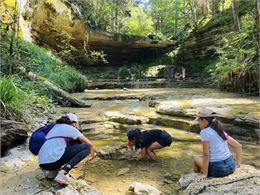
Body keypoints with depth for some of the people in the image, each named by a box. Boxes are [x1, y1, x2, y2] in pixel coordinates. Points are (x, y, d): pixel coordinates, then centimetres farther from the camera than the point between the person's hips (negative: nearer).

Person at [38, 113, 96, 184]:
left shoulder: (56, 127, 24)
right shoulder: (70, 128, 4)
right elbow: (90, 144, 13)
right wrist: (92, 153, 34)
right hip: (53, 161, -8)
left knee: (76, 143, 19)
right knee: (87, 147, -1)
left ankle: (58, 168, 11)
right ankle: (63, 173, -12)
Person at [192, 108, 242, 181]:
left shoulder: (204, 132, -13)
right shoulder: (220, 131, 8)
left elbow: (206, 154, -17)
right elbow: (238, 146, 11)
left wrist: (204, 174, -11)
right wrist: (237, 164, 17)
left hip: (217, 169, -7)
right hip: (231, 166, 7)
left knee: (195, 158, 20)